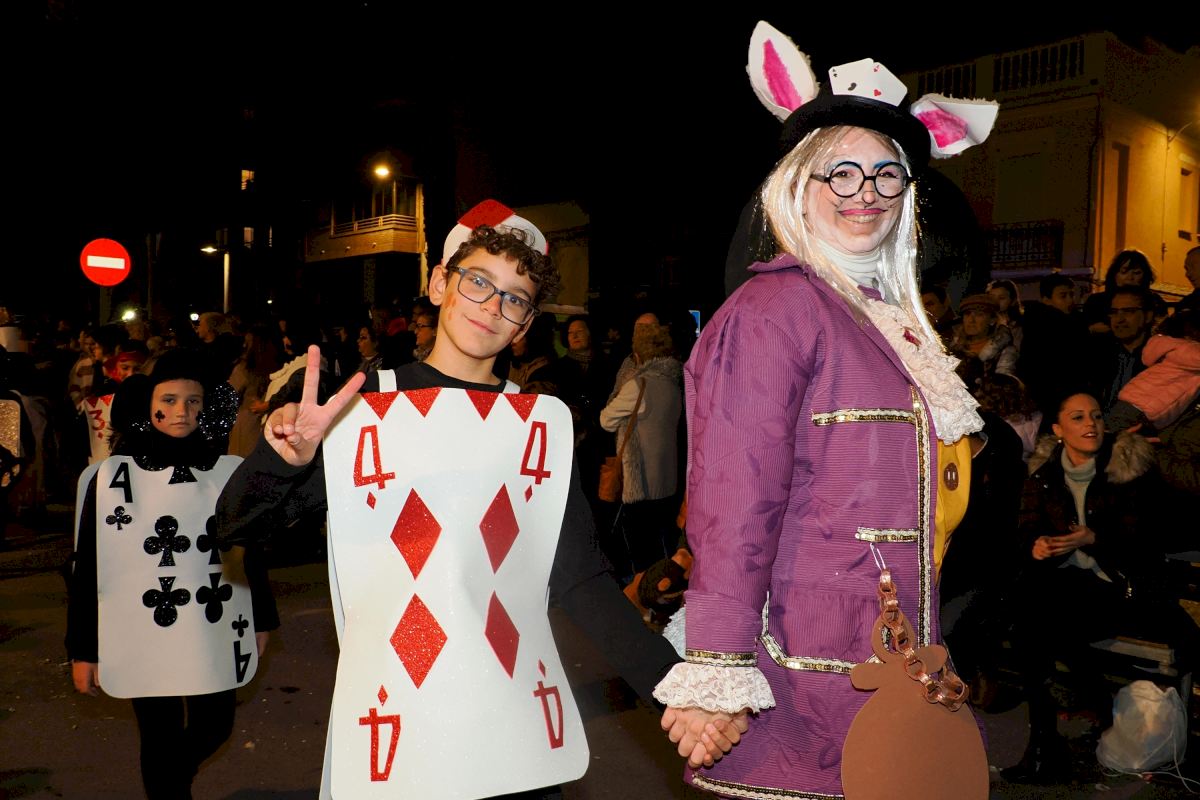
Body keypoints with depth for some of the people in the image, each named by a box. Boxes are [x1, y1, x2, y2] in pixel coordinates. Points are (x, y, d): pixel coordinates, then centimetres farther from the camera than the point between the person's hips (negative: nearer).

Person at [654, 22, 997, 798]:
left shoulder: (894, 321, 14)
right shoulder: (776, 306, -12)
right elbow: (736, 501, -19)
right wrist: (717, 674, -21)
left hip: (886, 671, 8)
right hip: (803, 678, -8)